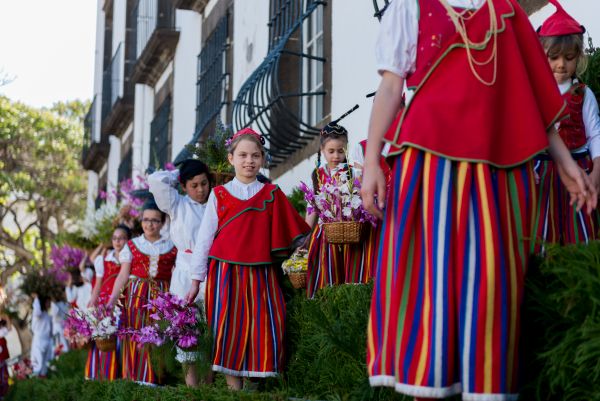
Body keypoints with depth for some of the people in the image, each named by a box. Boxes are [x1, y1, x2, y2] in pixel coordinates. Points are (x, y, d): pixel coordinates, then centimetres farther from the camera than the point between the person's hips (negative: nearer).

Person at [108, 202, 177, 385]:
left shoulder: (171, 247, 9)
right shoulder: (132, 245, 9)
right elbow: (123, 275, 4)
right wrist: (111, 300, -6)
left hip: (162, 295, 0)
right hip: (136, 294, 0)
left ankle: (156, 380, -1)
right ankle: (137, 379, -2)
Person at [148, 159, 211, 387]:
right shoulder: (177, 205, 10)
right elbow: (156, 180, -1)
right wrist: (179, 175, 10)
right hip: (187, 275, -1)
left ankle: (209, 382, 8)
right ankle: (191, 382, 0)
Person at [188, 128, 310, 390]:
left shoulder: (272, 194, 8)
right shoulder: (219, 195, 7)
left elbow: (293, 233, 11)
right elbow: (204, 239, 8)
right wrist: (196, 279, 7)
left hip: (261, 276, 1)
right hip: (225, 274, 0)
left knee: (263, 332, -3)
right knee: (228, 330, -3)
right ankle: (233, 387, 3)